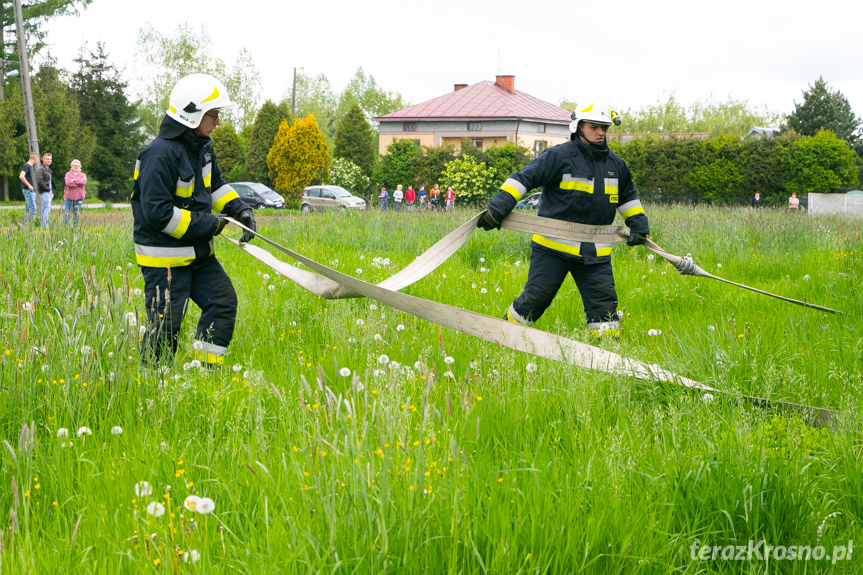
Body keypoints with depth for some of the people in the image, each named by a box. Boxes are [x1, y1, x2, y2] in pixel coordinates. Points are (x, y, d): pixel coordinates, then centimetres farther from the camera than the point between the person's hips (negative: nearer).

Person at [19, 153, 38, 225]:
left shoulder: (30, 166, 17)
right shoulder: (26, 166, -12)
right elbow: (21, 176, -25)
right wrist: (29, 185, -20)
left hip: (32, 191, 10)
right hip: (28, 191, -10)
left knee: (28, 209, 9)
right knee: (32, 209, -15)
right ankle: (27, 224, -17)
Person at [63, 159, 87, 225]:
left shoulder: (83, 175, 11)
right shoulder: (68, 174, 5)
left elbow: (83, 182, -12)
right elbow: (68, 183, -14)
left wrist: (74, 180, -10)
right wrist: (78, 183, -9)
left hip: (79, 197, 1)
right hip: (68, 197, -1)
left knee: (76, 213, 3)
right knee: (66, 213, -5)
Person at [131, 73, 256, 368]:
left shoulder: (202, 147, 7)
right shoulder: (161, 154, -23)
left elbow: (215, 186, 23)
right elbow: (158, 212, -27)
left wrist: (239, 209, 3)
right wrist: (207, 223, -21)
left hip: (199, 253, 9)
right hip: (164, 259, -9)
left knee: (223, 302, 4)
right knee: (166, 325, -4)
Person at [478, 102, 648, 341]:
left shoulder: (616, 164, 13)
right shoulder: (558, 157, -7)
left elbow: (628, 197, 30)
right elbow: (522, 179, -9)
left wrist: (639, 224, 19)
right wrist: (498, 208, -18)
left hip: (595, 250, 5)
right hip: (554, 247, -4)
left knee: (604, 302, -2)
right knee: (535, 298, -2)